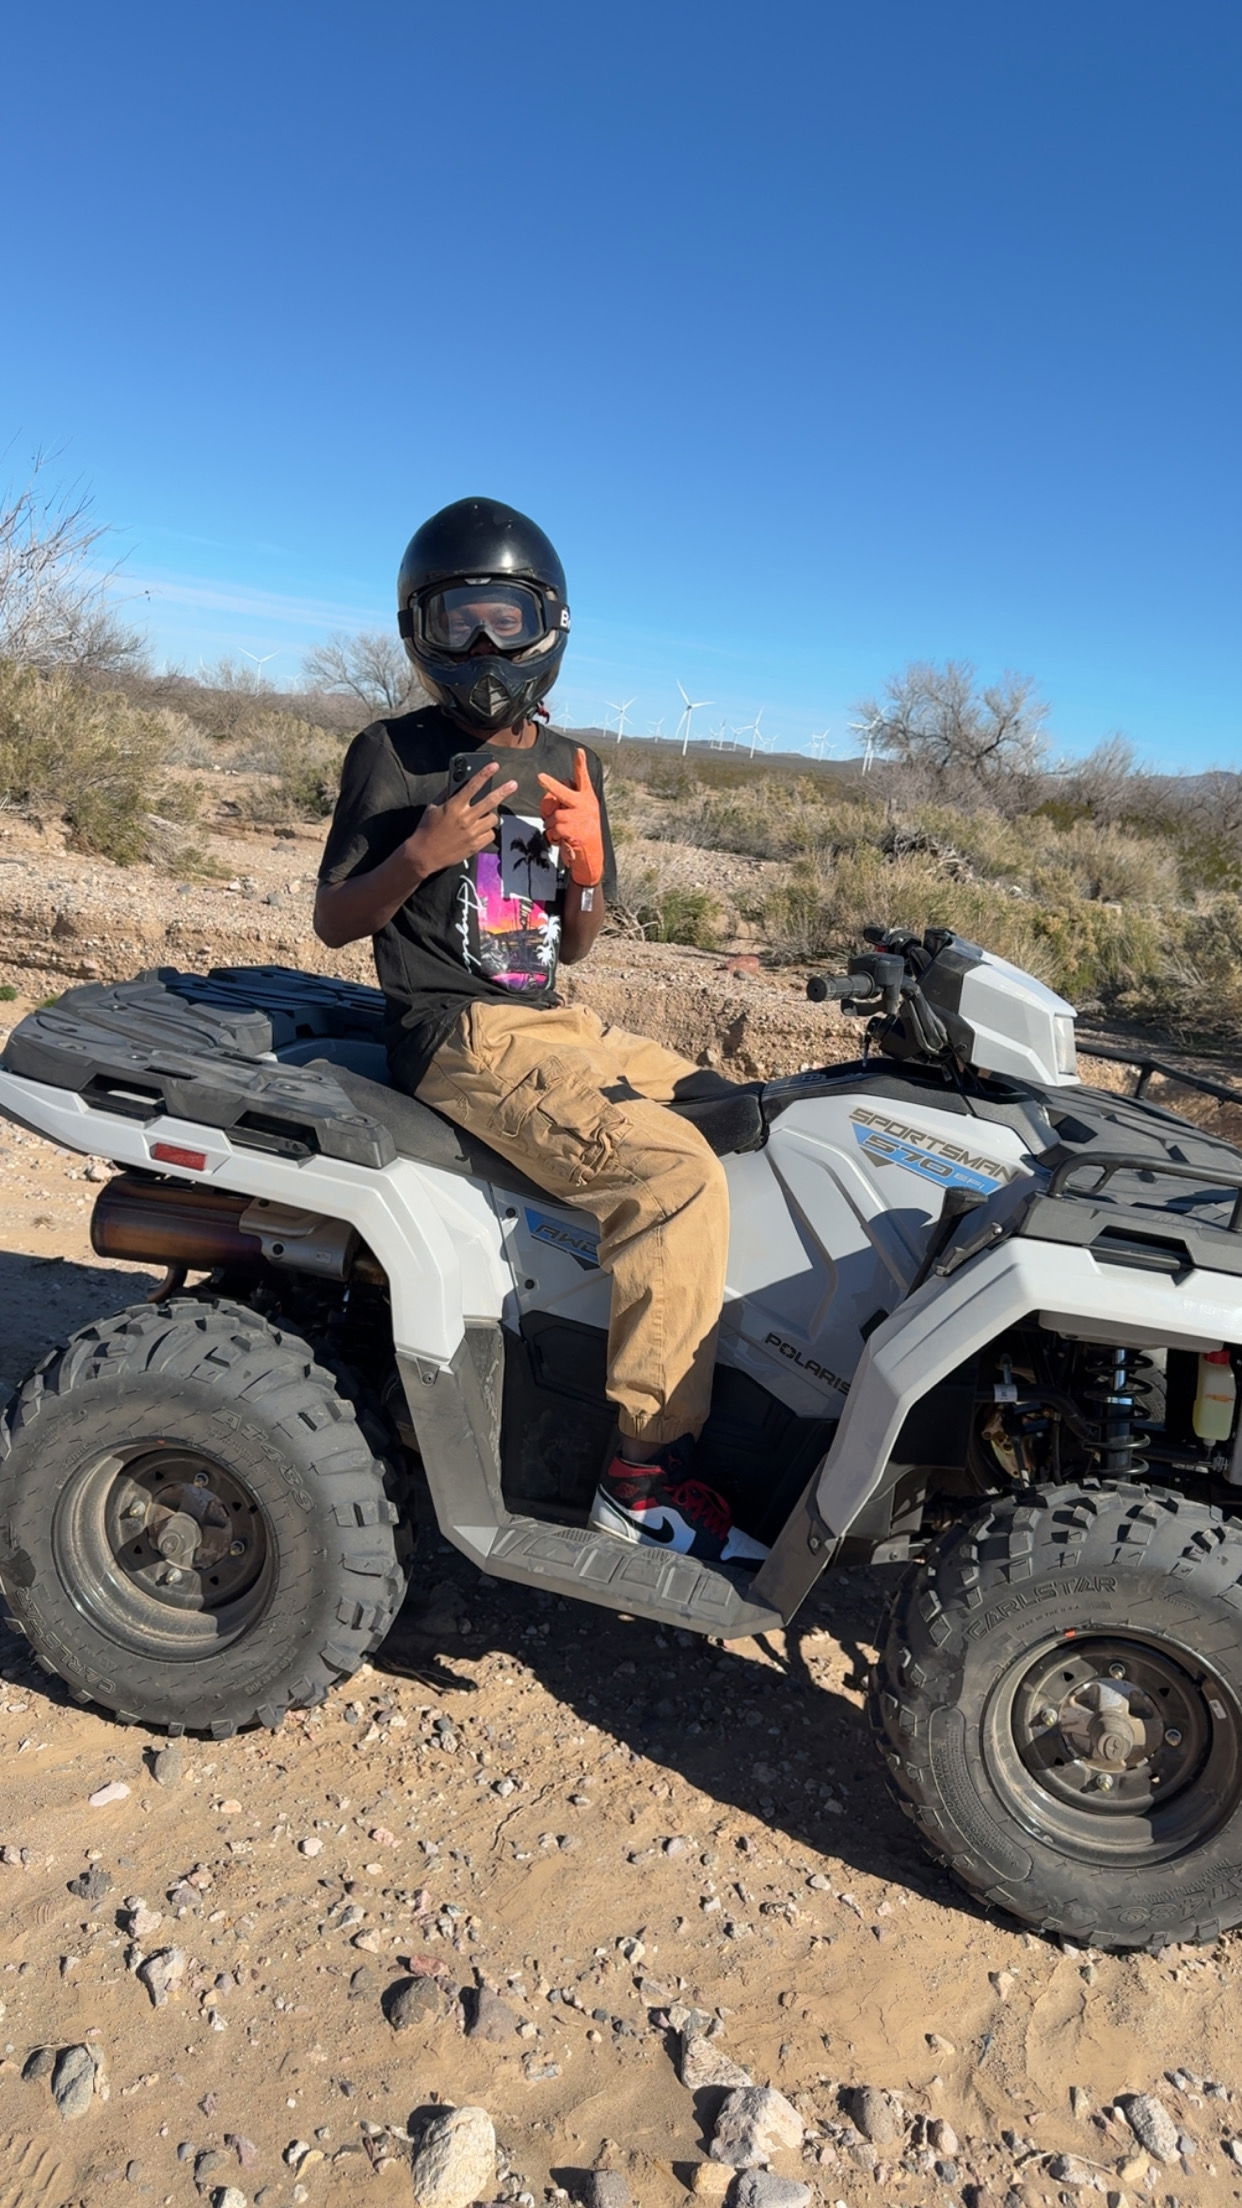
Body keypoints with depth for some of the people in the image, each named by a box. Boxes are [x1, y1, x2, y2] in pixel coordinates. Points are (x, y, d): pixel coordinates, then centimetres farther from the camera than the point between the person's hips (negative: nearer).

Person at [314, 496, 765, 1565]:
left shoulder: (571, 766, 14)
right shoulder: (393, 755, -1)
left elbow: (573, 944, 15)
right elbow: (333, 921, -1)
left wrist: (587, 863, -6)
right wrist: (421, 853, -18)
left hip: (559, 1022, 7)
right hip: (462, 1037, -7)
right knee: (677, 1175, -25)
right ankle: (648, 1472, -18)